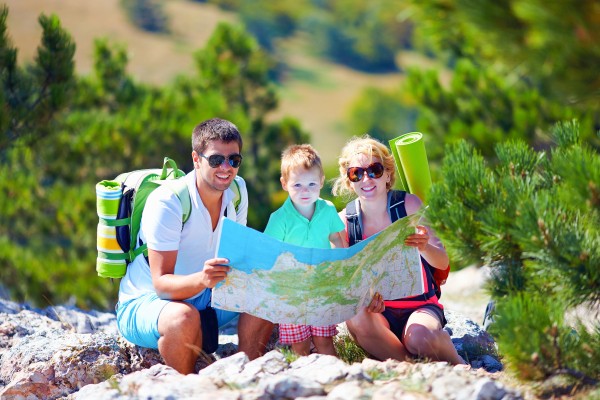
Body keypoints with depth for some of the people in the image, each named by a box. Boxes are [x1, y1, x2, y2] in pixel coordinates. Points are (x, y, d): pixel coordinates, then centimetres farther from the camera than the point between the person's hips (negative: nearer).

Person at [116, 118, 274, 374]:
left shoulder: (237, 191, -4)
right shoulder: (166, 202, -25)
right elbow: (161, 283, -28)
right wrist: (201, 279, -49)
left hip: (202, 298, 7)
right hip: (145, 302, -7)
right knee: (184, 317, -38)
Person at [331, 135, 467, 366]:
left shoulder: (409, 204, -6)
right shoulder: (344, 221, -3)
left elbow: (442, 262, -9)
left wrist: (424, 247, -33)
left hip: (420, 306, -1)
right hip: (380, 311, 1)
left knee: (420, 338, -34)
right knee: (357, 320, -33)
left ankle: (457, 364, 0)